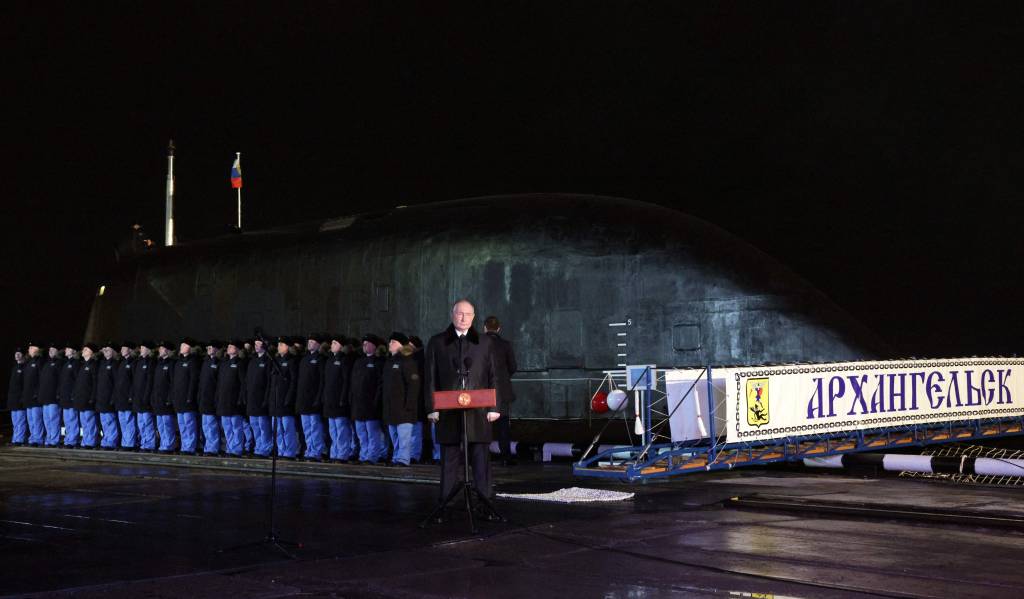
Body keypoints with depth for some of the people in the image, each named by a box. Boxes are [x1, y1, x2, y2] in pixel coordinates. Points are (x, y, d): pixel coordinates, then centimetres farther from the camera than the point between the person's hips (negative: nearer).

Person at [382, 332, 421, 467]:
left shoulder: (407, 362, -8)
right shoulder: (388, 362, 18)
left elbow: (414, 384, -15)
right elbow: (383, 384, 24)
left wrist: (409, 404, -20)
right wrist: (381, 401, 16)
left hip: (403, 408, -9)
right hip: (390, 408, 9)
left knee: (403, 435, -9)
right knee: (394, 436, 12)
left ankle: (402, 459, -9)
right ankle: (396, 458, 18)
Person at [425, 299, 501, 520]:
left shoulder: (484, 342, 11)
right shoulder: (437, 342, 8)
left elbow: (492, 376, 8)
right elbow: (430, 377, 5)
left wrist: (494, 407, 1)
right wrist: (432, 408, -2)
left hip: (478, 411, 1)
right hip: (449, 412, 0)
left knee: (481, 459, 0)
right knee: (449, 460, 3)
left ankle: (485, 505, 5)